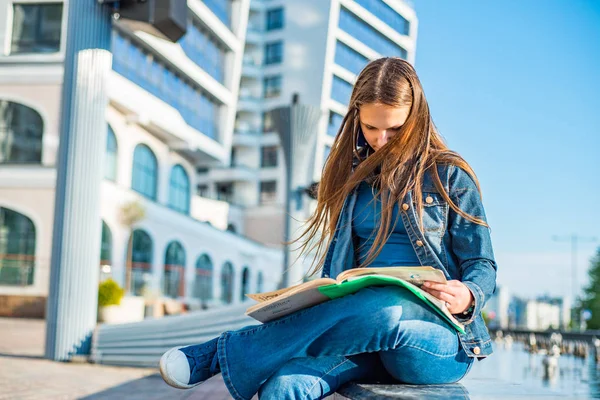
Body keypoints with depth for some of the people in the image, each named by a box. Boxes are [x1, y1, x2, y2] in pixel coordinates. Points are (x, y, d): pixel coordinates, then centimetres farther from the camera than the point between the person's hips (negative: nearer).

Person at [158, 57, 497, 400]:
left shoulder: (449, 175, 4)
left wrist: (467, 296, -19)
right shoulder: (354, 176, 17)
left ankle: (224, 353, -27)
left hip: (441, 341, -2)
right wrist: (308, 307, -4)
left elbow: (483, 267, 5)